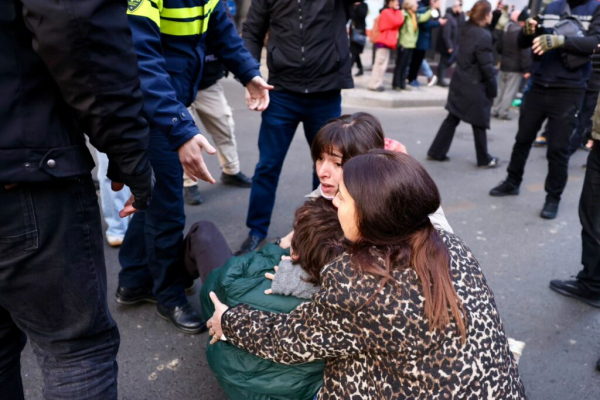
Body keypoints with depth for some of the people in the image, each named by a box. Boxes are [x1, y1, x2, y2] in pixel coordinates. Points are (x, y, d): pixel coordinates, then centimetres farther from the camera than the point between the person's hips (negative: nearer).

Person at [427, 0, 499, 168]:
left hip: (459, 83, 7)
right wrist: (493, 90, -8)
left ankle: (436, 152, 17)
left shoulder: (466, 30, 4)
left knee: (452, 119, 14)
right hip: (475, 87, -7)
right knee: (479, 124, 6)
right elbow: (487, 67, -18)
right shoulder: (484, 36, -19)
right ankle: (484, 160, 19)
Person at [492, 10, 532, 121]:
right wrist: (526, 69, -16)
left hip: (504, 65, 7)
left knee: (500, 89, 14)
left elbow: (498, 46, 16)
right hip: (516, 67, -7)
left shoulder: (506, 30, 8)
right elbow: (525, 52, -18)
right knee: (510, 91, -2)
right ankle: (503, 112, -2)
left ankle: (495, 110, 16)